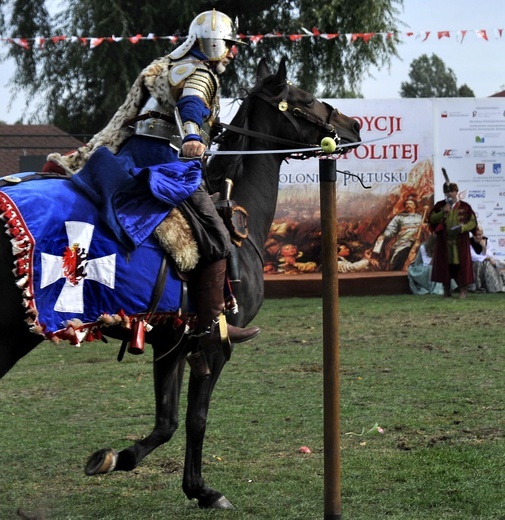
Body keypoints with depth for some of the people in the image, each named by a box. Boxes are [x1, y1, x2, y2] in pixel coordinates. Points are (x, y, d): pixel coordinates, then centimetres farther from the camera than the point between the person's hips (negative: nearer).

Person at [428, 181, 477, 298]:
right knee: (445, 265, 3)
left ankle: (462, 290, 3)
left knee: (460, 264, -3)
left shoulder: (464, 206, 2)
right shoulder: (440, 205, 7)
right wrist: (442, 212, -12)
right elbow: (431, 219, 2)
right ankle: (446, 290, 11)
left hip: (460, 241, -2)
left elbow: (473, 222, 2)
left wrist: (462, 228, -16)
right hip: (444, 241, 2)